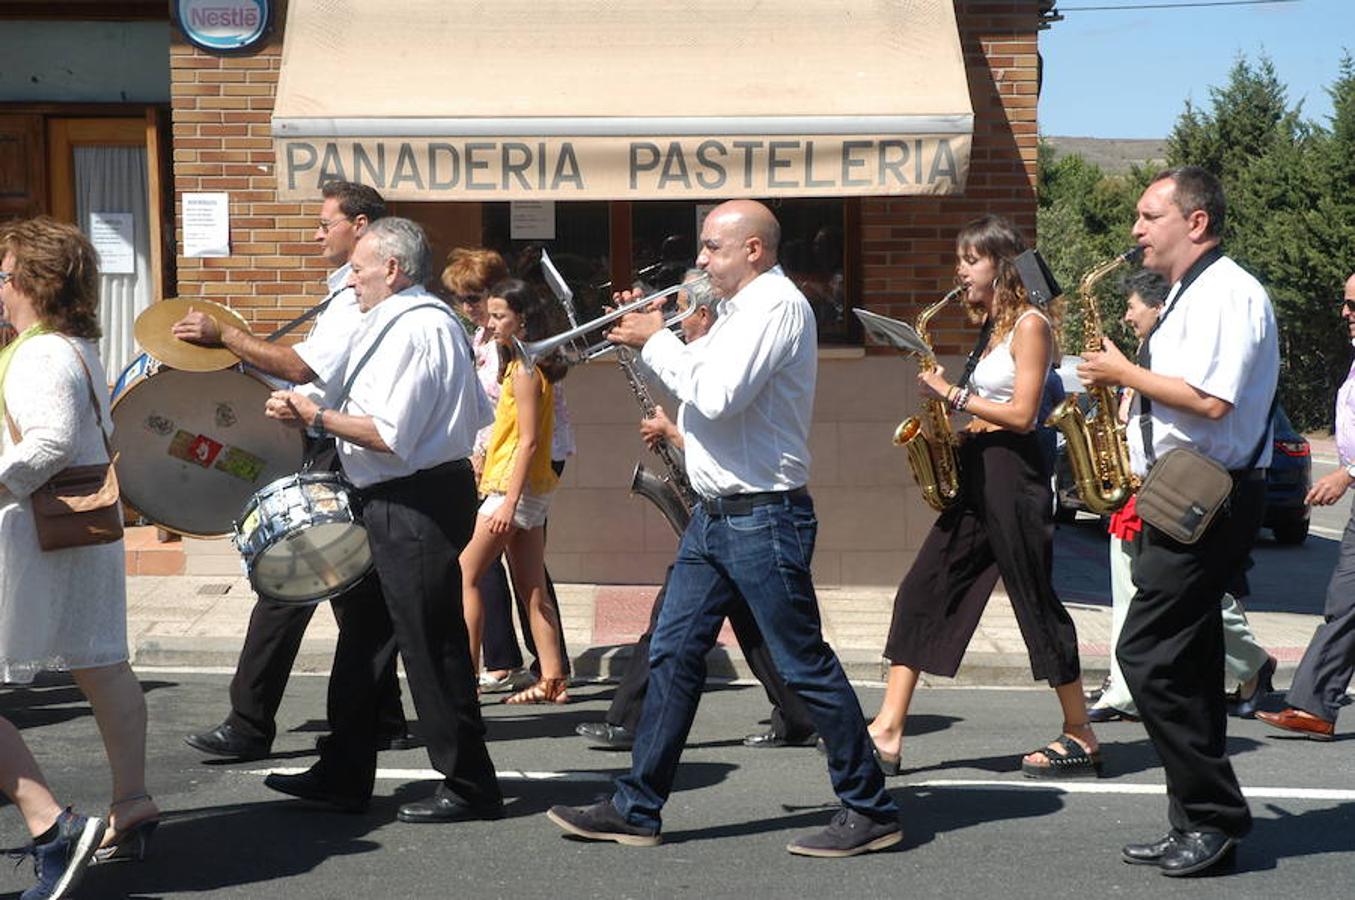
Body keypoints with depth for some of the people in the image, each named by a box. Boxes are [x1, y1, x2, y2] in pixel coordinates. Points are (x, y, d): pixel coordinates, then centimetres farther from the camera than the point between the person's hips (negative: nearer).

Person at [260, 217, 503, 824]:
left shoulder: (414, 330, -18)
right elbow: (479, 414, 19)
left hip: (415, 507, -11)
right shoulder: (433, 321, 16)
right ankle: (343, 775, 26)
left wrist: (317, 417, -14)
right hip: (399, 505, 11)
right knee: (366, 634, 16)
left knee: (431, 643, -3)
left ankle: (469, 787, 6)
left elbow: (391, 437, -24)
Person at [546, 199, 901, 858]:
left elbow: (717, 395, -24)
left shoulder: (777, 304, -15)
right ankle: (636, 808, 16)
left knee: (806, 666, -3)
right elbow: (698, 382, 19)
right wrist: (652, 336, 8)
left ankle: (870, 811, 8)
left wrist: (659, 342, -11)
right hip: (714, 514, 10)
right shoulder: (740, 310, 17)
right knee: (673, 655, 10)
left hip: (763, 518, -10)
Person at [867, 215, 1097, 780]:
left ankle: (1080, 737, 11)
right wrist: (955, 433, 5)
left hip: (1012, 473, -9)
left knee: (1036, 601, -1)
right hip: (975, 474, 9)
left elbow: (1021, 414, -16)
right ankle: (888, 733, 1)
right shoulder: (995, 326, 19)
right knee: (921, 594, 2)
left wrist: (954, 394, -14)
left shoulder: (1030, 324, -9)